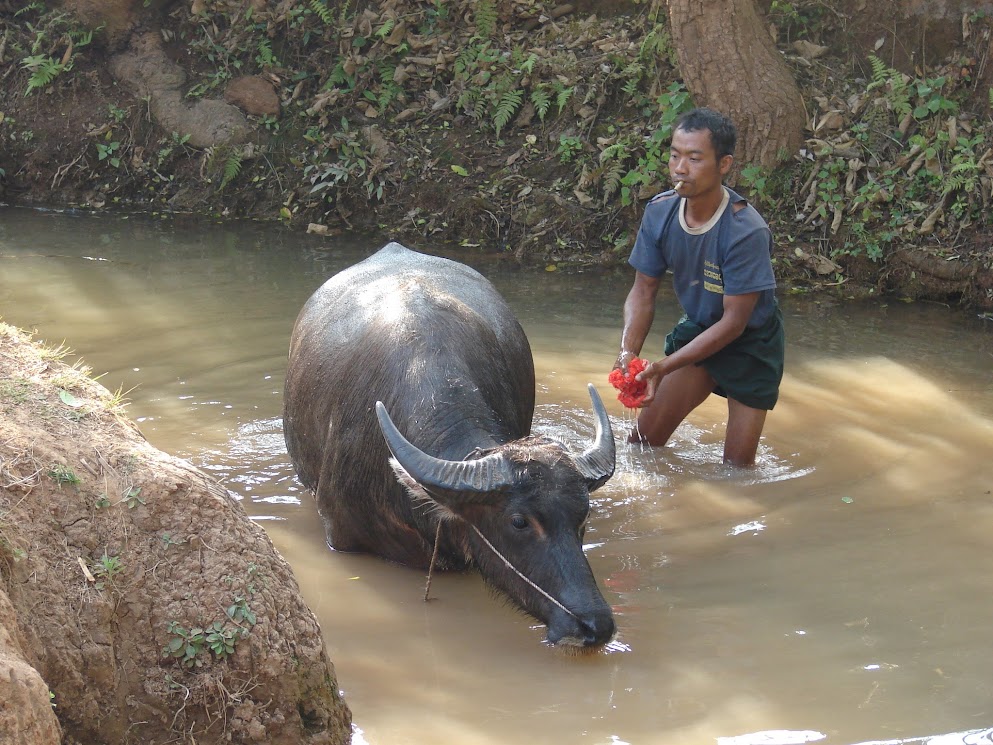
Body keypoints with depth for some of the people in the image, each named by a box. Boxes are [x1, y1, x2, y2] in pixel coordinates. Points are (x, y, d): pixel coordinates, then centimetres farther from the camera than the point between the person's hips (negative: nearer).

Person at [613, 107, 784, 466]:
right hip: (697, 329, 5)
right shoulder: (660, 211, -16)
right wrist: (629, 352, -25)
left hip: (750, 345, -4)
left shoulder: (746, 231, -32)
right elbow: (643, 291, -6)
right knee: (644, 439, 2)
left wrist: (664, 367, -33)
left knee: (737, 464, -1)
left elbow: (734, 322, -27)